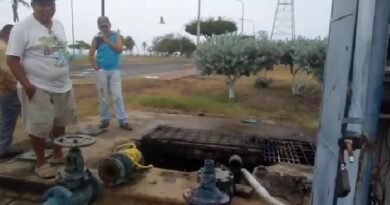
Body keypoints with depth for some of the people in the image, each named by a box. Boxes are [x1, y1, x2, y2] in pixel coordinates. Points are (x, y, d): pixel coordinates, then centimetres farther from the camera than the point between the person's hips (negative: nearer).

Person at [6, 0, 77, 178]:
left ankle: (58, 154, 34)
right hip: (38, 88, -7)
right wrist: (26, 84, -22)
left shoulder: (59, 25, 9)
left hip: (63, 85, 7)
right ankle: (41, 162, 18)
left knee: (60, 123, 16)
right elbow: (12, 59, -14)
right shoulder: (22, 28, -11)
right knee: (38, 127, 2)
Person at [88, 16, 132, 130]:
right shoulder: (97, 39, 4)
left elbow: (120, 49, -11)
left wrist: (107, 40, -11)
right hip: (101, 71, 1)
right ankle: (105, 120, 17)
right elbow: (91, 55, 5)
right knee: (103, 97, 5)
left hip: (114, 71, 0)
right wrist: (96, 68, -5)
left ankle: (123, 121, -2)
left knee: (117, 96, -4)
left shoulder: (116, 36, 5)